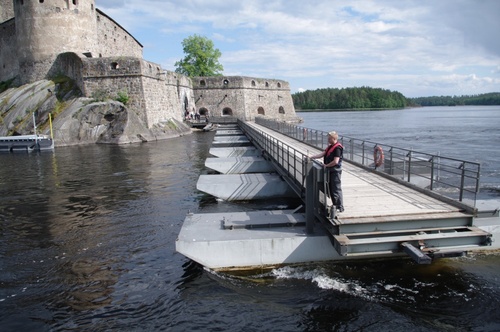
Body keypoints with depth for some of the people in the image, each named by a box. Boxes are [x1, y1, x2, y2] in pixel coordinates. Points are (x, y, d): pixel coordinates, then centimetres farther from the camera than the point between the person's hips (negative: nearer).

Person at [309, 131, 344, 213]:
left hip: (335, 171, -10)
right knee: (331, 189, 17)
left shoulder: (338, 148, -19)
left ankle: (340, 207, 8)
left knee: (336, 189, -2)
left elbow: (335, 161, -25)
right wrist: (311, 157, 7)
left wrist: (326, 165, -13)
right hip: (330, 171, 10)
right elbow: (322, 154, 13)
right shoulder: (330, 146, 11)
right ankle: (335, 205, 29)